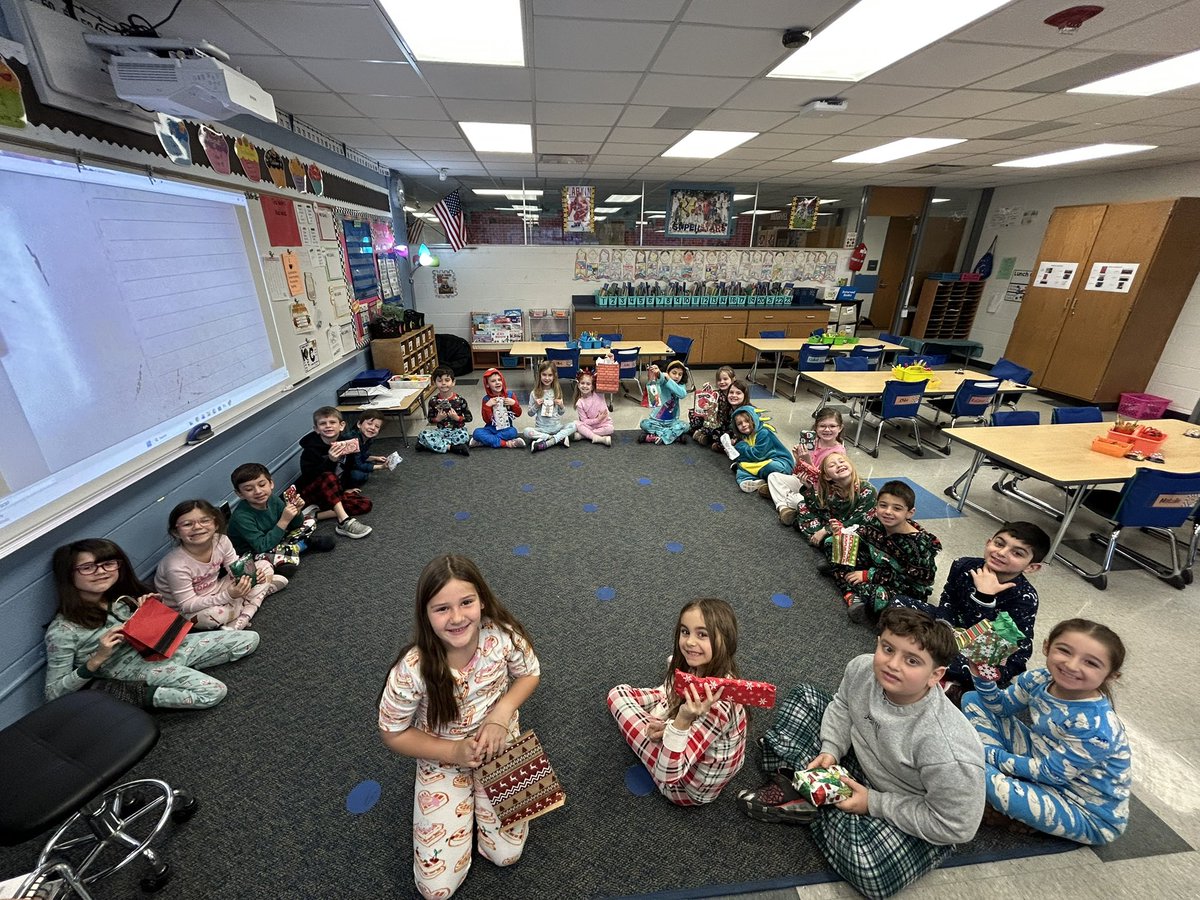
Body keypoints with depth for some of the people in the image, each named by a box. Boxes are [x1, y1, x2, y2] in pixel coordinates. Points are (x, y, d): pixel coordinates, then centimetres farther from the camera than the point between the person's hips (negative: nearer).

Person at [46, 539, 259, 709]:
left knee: (249, 639, -1)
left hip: (162, 647, 7)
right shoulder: (63, 629, -15)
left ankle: (180, 672, 3)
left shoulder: (120, 598, 2)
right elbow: (53, 693, -10)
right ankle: (137, 696, -9)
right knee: (213, 692, -26)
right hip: (136, 669, -6)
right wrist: (97, 658, -24)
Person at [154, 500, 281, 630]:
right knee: (215, 614, -39)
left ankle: (237, 624, -13)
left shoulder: (221, 541, -17)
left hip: (216, 592, 7)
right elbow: (187, 606, -25)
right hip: (187, 612, -6)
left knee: (264, 566, -1)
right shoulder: (177, 566, -30)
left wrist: (250, 575, -26)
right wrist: (228, 596, -36)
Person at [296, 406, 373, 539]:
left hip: (334, 492, 6)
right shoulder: (311, 448, -18)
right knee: (328, 477, -36)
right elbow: (309, 477, -28)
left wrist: (346, 488, 7)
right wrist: (330, 460, -40)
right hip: (310, 492, -5)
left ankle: (316, 515, -19)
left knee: (365, 504, -15)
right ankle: (345, 522, -42)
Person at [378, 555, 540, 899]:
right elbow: (393, 734, -12)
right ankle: (465, 799, 27)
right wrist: (454, 752, -20)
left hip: (499, 745, 1)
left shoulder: (503, 635, -28)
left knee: (506, 854, 1)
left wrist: (501, 714, -22)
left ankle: (477, 798, 27)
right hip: (443, 759, 0)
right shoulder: (412, 669, -31)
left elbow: (529, 674, -6)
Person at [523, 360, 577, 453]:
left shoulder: (557, 391, 4)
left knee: (573, 425, -24)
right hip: (541, 428, -2)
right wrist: (536, 405, -15)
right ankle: (560, 438, -23)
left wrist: (562, 406, -10)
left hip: (557, 426, 2)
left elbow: (561, 413, 11)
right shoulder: (534, 393, -2)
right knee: (527, 431, -32)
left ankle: (545, 443, -27)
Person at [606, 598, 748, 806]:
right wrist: (660, 724, -13)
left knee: (619, 695, 2)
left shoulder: (718, 702, -40)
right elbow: (672, 694, 4)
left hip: (694, 787, -6)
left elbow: (668, 775, -37)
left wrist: (682, 721, -50)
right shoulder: (697, 667, -18)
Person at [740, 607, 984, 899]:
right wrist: (830, 751, -14)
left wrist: (872, 804, -20)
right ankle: (795, 785, -11)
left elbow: (956, 827, -24)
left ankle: (807, 801, -3)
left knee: (868, 866, -32)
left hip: (915, 825, -5)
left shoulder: (949, 750, -37)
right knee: (805, 697, 0)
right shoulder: (862, 669, -22)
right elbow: (842, 707, 0)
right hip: (860, 762, 6)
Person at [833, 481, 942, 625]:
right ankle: (852, 598, -18)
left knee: (878, 595, -39)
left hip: (906, 590, -6)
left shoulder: (917, 543, -24)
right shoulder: (875, 522, -11)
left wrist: (868, 575, -22)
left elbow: (908, 580, -21)